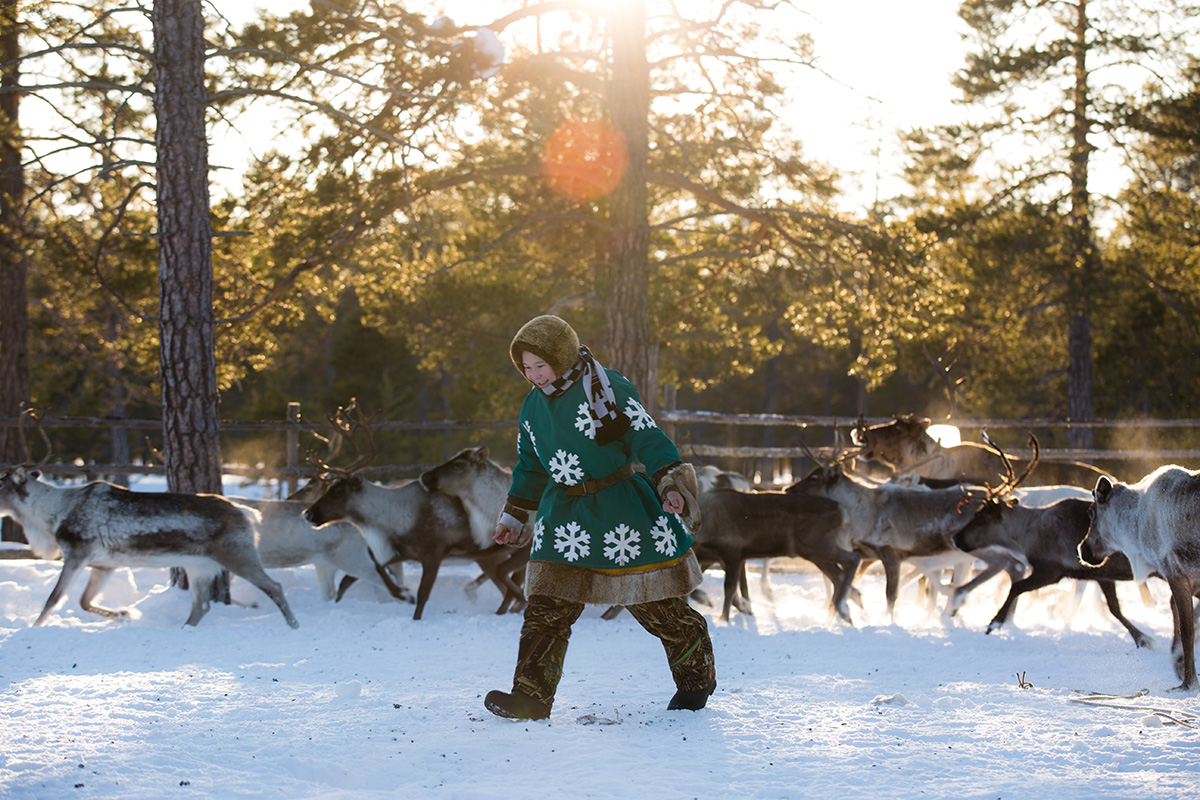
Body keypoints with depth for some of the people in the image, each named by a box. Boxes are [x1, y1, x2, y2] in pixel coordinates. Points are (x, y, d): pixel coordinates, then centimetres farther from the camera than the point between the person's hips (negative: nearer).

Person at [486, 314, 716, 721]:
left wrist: (671, 485, -27)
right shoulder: (534, 406, 8)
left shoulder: (607, 390, -12)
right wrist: (515, 516, 25)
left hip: (622, 511, -5)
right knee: (546, 608, -7)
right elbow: (530, 466, 21)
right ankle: (531, 696, -6)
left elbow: (648, 439, -14)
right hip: (565, 516, 5)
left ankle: (697, 677, 24)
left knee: (656, 604, 3)